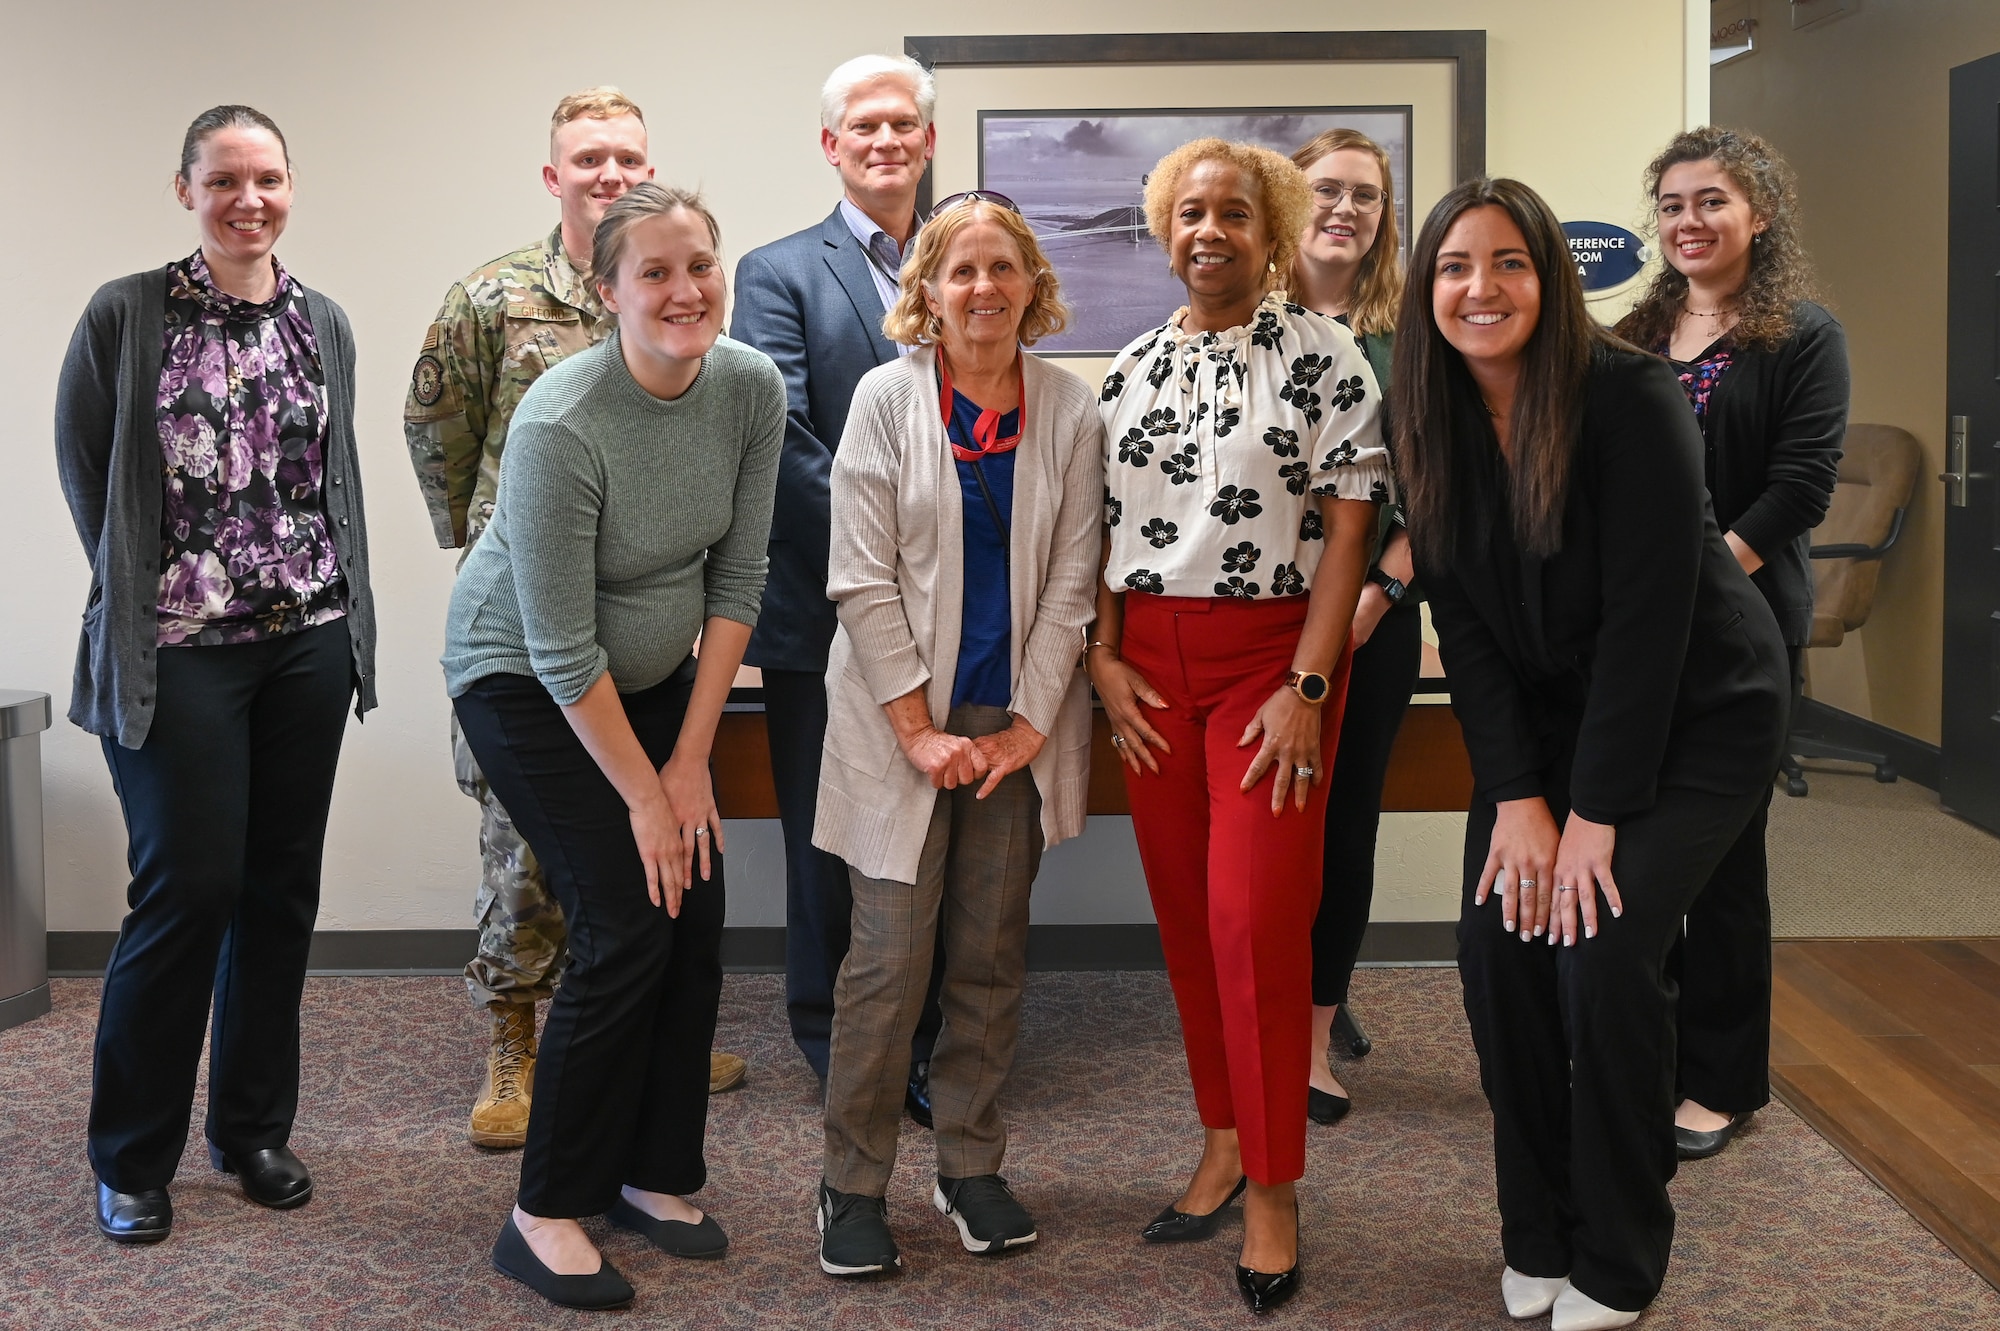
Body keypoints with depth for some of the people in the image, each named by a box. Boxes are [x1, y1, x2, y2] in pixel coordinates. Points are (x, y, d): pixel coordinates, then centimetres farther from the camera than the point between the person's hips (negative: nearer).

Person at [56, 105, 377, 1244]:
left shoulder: (324, 325, 8)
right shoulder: (125, 317, -4)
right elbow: (83, 470, 2)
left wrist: (324, 595, 8)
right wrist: (147, 586, 3)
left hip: (309, 639, 4)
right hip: (178, 649, -4)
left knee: (282, 887, 8)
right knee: (188, 888, -5)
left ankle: (256, 1129, 24)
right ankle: (132, 1159, 12)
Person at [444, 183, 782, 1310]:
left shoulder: (753, 388, -12)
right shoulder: (562, 425, -29)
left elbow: (737, 579, -5)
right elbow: (563, 648, -24)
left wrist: (692, 758, -7)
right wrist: (644, 793, -16)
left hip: (659, 678, 6)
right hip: (527, 684, -6)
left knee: (696, 915, 0)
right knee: (629, 928, -12)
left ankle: (654, 1175, 18)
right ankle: (547, 1215, 2)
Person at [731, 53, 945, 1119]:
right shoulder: (779, 273, 2)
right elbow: (782, 438, -8)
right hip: (826, 609, -2)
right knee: (830, 839, 8)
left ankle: (922, 1042, 21)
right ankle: (834, 1043, 23)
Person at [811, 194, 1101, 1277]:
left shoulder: (1071, 410, 3)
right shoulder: (888, 396, -2)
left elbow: (1070, 581, 1)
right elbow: (861, 579, -6)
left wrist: (1030, 725, -7)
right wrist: (919, 731, -11)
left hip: (1019, 722, 2)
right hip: (900, 715, -2)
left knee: (991, 953, 8)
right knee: (891, 959, -2)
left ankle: (971, 1166, 23)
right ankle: (852, 1183, 12)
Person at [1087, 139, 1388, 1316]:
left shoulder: (1321, 354, -4)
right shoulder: (1133, 369, 11)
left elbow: (1349, 525, -8)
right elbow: (1101, 526, 13)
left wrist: (1307, 686, -14)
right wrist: (1105, 660, 1)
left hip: (1272, 656, -5)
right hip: (1151, 666, 5)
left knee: (1255, 916, -8)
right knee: (1186, 911, 9)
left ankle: (1273, 1188, 4)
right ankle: (1225, 1140, 24)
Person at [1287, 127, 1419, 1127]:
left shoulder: (1407, 334, 6)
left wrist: (1383, 585, -9)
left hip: (1374, 614, 1)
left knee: (1346, 816, 7)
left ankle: (1315, 1030, 19)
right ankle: (1312, 1003, 22)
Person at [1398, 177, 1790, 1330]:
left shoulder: (1630, 398, -22)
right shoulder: (1437, 424, -5)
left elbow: (1649, 611, -23)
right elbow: (1464, 622, -4)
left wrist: (1595, 812, -23)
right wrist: (1516, 795, -12)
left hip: (1696, 713, -5)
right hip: (1549, 714, 5)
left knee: (1603, 953, -17)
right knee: (1498, 944, -8)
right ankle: (1538, 1237, 12)